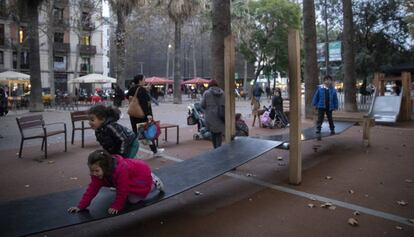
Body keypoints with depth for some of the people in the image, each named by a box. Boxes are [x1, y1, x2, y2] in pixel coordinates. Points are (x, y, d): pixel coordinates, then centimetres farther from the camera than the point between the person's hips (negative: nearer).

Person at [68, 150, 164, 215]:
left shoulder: (120, 170, -44)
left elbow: (122, 191, -34)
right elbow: (92, 188, -17)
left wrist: (116, 206, -24)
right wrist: (81, 206, -20)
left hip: (142, 174, -8)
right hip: (130, 178, 8)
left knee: (133, 199, -9)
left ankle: (154, 183, 11)